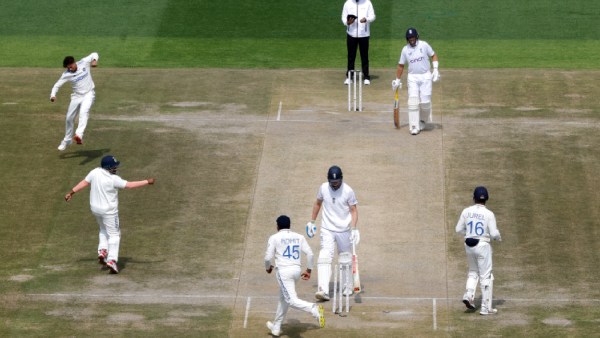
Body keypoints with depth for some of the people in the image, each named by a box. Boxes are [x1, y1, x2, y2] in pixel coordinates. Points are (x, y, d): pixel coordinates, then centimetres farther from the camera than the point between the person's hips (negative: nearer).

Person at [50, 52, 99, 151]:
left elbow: (94, 54, 5)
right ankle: (67, 140, 29)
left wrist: (94, 61, -17)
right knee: (69, 118, 7)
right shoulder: (67, 74, -11)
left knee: (84, 112, -30)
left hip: (88, 94, -3)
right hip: (76, 96, 3)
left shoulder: (84, 62, -11)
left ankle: (79, 135, -45)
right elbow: (57, 85, -8)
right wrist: (53, 95, -26)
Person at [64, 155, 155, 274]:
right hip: (109, 211, -6)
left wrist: (71, 192, 10)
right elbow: (129, 185, -18)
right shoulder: (114, 179, -22)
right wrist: (147, 182, -11)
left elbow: (84, 182, 0)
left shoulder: (95, 173, -7)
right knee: (114, 234, 3)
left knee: (103, 229, 29)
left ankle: (102, 251, 12)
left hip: (95, 208, 6)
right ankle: (112, 260, -9)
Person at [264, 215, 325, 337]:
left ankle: (314, 309, -38)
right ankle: (276, 328, 32)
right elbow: (310, 254, 4)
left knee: (292, 300, -11)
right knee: (283, 298, 22)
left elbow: (268, 257, -4)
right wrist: (309, 270, 14)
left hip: (283, 271, -6)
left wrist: (268, 267, 16)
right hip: (297, 270, 6)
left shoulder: (274, 238, -1)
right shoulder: (299, 237, 11)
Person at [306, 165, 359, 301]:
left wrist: (354, 228, -20)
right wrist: (312, 222, 14)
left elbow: (354, 210, -8)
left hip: (344, 230, -1)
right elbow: (318, 204, 13)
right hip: (327, 229, 1)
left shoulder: (348, 191, -11)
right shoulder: (323, 188, -3)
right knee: (324, 258, -15)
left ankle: (348, 286, 33)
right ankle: (323, 290, -25)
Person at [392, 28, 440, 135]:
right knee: (413, 102, -8)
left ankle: (422, 120, 22)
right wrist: (397, 80, 11)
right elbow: (401, 65, 11)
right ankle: (414, 126, -6)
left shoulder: (424, 45, -2)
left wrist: (435, 70, -6)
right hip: (412, 78, 1)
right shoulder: (405, 50, 3)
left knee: (425, 101, -6)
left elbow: (433, 55, 5)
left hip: (425, 76, -1)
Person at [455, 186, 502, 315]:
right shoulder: (488, 214, -11)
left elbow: (459, 229, 5)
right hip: (483, 245, -4)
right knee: (486, 276, 4)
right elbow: (494, 233, -12)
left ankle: (468, 295, 0)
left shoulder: (466, 211, -1)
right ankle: (486, 307, 5)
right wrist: (499, 237, 10)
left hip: (469, 245, 4)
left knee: (473, 272, 23)